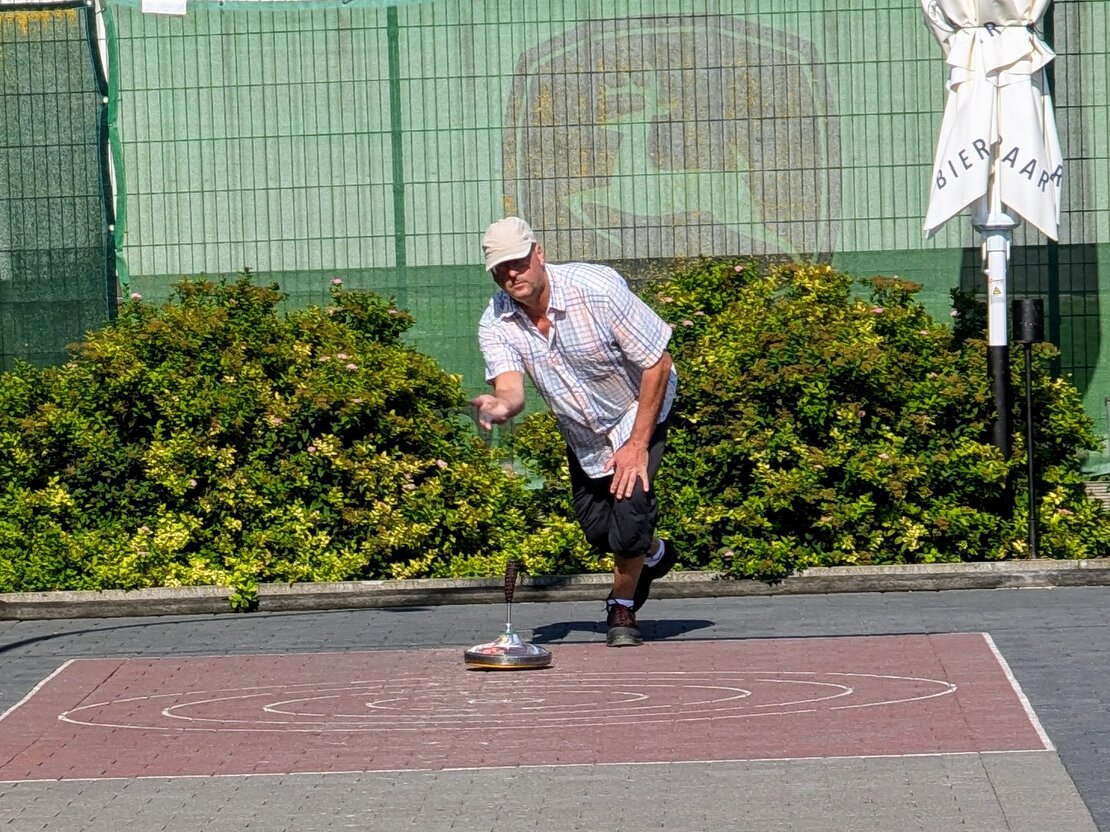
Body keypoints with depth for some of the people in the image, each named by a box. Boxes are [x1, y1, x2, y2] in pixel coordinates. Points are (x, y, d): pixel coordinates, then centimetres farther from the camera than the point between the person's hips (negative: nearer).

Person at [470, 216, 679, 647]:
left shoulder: (597, 288, -30)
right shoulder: (496, 323, -18)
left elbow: (657, 364, -24)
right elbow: (510, 386, -33)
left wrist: (638, 444, -24)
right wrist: (501, 406, -60)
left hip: (638, 412, -5)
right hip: (581, 430, 5)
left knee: (629, 511, -20)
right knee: (596, 528, 4)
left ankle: (622, 609, 6)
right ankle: (653, 554, 39)